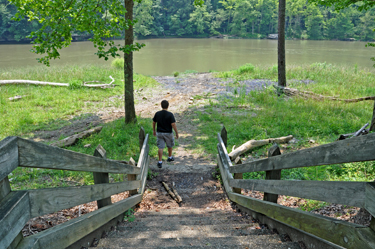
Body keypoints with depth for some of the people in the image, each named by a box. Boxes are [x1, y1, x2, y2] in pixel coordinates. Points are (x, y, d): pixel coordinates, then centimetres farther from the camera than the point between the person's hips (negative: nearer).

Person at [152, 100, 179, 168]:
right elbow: (173, 125, -19)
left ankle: (160, 162, -1)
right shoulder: (170, 114, -17)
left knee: (160, 147, 4)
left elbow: (153, 123, 4)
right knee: (170, 145, 22)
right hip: (168, 133, -2)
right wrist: (177, 133, -8)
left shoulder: (157, 114, -6)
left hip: (159, 133, 2)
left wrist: (154, 130, 19)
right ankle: (170, 157, 40)